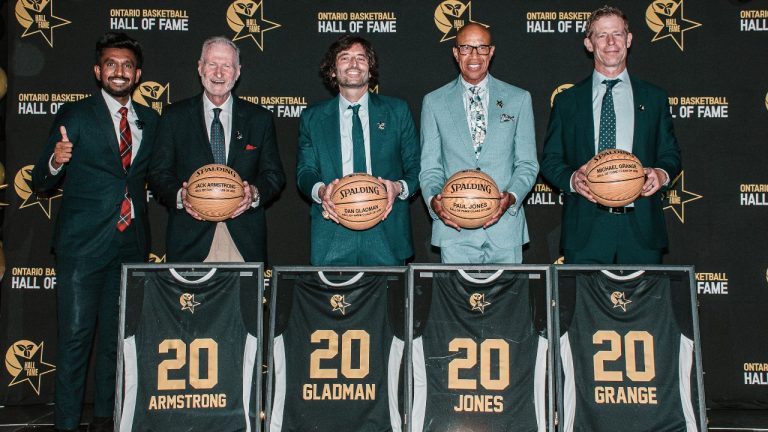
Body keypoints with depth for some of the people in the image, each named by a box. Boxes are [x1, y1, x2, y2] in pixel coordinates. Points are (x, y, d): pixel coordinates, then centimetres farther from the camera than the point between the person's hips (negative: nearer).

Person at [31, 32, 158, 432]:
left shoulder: (149, 121, 11)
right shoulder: (74, 115, -1)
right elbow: (41, 184, -4)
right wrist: (56, 161, -25)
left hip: (132, 244, 4)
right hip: (83, 243, -4)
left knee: (116, 336, 13)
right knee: (75, 338, -1)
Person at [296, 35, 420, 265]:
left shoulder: (398, 111, 10)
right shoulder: (312, 117, 11)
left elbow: (415, 167, 10)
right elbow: (305, 171, 7)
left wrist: (399, 188, -12)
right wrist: (320, 191, -15)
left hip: (386, 235, 0)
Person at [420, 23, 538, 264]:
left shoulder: (519, 99, 8)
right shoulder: (434, 102, 7)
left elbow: (527, 163, 6)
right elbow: (430, 167, 6)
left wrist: (511, 197, -13)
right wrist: (433, 199, -14)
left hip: (505, 226, 1)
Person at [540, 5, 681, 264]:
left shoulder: (654, 98, 13)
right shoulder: (567, 101, 10)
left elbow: (670, 154, 14)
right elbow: (550, 159, 9)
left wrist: (662, 174, -8)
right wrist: (572, 179, -12)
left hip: (641, 227, 1)